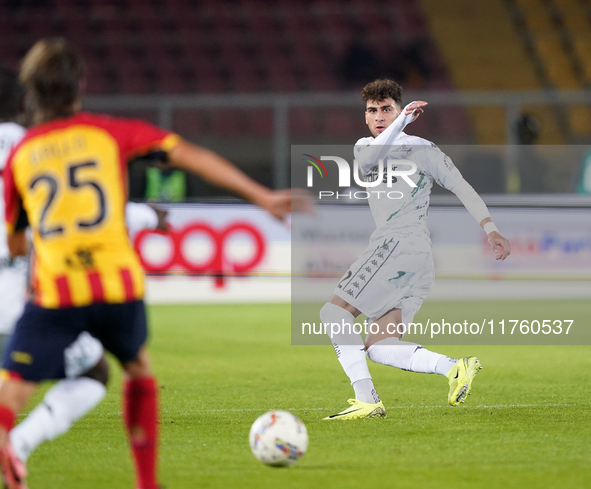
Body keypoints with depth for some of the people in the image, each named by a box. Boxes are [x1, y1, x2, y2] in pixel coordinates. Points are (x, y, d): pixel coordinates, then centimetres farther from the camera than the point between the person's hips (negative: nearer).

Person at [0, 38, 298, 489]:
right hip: (118, 284, 1)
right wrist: (262, 196, 6)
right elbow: (191, 156, 5)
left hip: (54, 293, -1)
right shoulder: (110, 132, 10)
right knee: (139, 367, 29)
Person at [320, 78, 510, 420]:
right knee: (377, 349, -7)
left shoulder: (421, 149, 6)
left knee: (334, 311, -16)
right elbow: (368, 159, -4)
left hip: (404, 244, -7)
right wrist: (402, 122, -15)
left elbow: (462, 187, 3)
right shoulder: (366, 146, 21)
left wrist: (490, 229, -8)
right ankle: (455, 368, -14)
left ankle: (366, 400, -23)